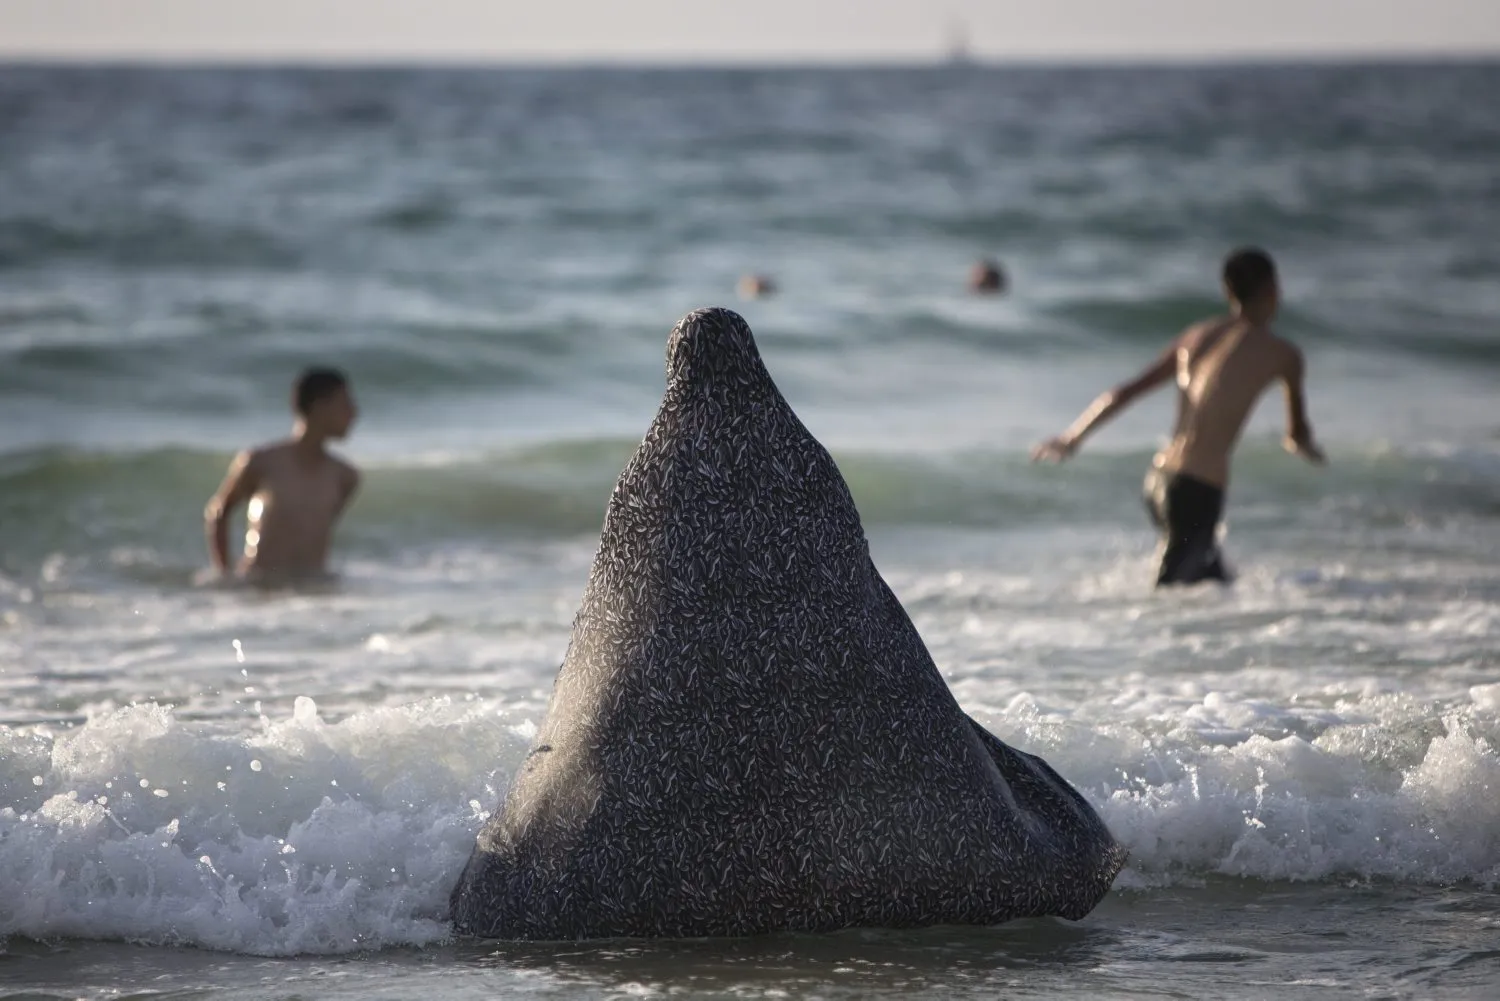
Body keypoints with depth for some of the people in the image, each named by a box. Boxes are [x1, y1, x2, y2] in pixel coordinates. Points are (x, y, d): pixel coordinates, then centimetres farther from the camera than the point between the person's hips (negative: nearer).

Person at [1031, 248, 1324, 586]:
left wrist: (1072, 438, 31)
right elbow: (1298, 435, 14)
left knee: (1217, 583, 22)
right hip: (1199, 490, -7)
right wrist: (1301, 443, 38)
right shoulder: (1281, 354, 0)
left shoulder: (1195, 336, 15)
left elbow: (1123, 393, 19)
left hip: (1158, 479, 7)